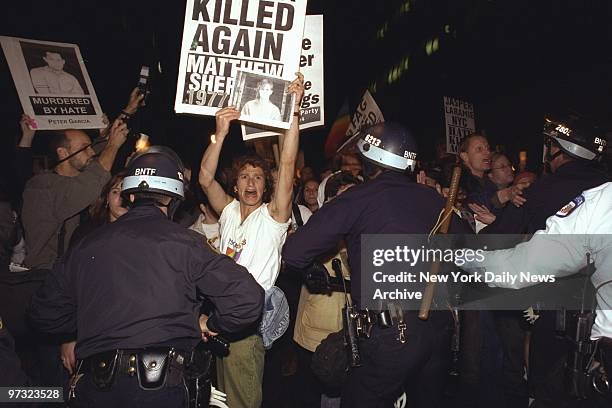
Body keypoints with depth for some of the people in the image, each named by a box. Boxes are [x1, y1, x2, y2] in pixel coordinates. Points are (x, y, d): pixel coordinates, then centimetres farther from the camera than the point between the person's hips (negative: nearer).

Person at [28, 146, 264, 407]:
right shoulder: (183, 242, -8)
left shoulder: (86, 246, 4)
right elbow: (248, 298, -12)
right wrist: (211, 324, 6)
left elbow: (43, 314, 15)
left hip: (92, 386, 4)